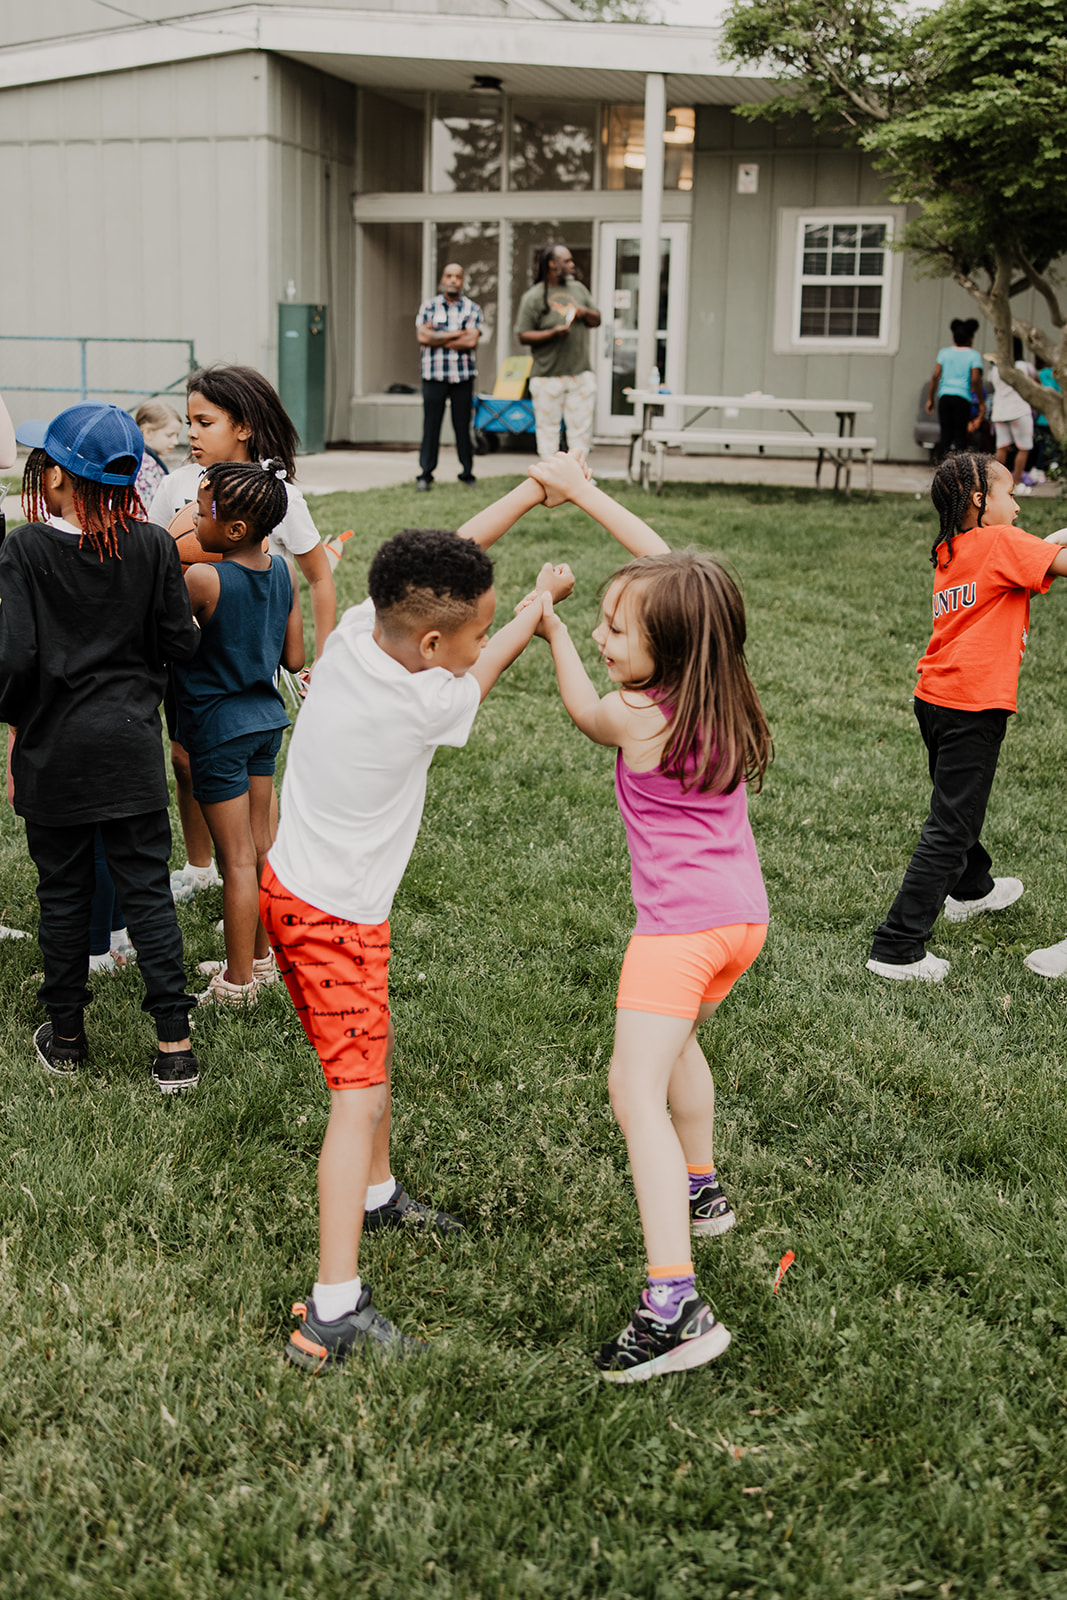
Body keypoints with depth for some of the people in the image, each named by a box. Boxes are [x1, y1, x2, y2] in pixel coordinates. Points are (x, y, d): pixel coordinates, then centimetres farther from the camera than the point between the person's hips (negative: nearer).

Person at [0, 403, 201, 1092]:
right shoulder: (155, 547, -5)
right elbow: (182, 643, -2)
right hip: (132, 749, 1)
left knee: (64, 892, 12)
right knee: (147, 887, 6)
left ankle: (66, 1036, 24)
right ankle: (175, 1042, 4)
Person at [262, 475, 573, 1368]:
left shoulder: (354, 631, -9)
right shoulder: (424, 705, -27)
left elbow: (447, 560, 5)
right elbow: (494, 662, -5)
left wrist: (532, 492, 11)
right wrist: (545, 597, 14)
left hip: (291, 885, 9)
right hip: (335, 918, -9)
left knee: (374, 1051, 25)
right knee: (357, 1094, -8)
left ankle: (377, 1195, 45)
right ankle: (333, 1311, -9)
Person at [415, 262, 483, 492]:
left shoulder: (472, 309, 8)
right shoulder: (428, 306, 9)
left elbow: (472, 341, -7)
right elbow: (422, 336, -6)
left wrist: (438, 338, -5)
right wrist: (456, 334, -6)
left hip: (463, 376, 1)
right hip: (434, 376, 0)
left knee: (463, 425, 2)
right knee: (431, 425, -2)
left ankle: (467, 473, 11)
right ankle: (425, 475, 2)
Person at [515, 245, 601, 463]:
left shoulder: (578, 289, 14)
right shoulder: (533, 297, -3)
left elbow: (597, 320, 20)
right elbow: (523, 336, -7)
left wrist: (586, 313, -2)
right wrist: (553, 333, -20)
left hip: (581, 374, 4)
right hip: (548, 377, -4)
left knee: (581, 429, 5)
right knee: (548, 429, 0)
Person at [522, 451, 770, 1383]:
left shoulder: (640, 721, -16)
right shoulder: (718, 695, 3)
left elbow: (582, 708, 9)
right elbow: (667, 567, 14)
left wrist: (550, 626, 20)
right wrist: (584, 493, 17)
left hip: (682, 923, -9)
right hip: (745, 915, 9)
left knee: (636, 1091, -15)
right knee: (674, 1036, 32)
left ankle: (674, 1306, -26)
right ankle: (702, 1192, 49)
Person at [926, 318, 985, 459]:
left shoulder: (944, 352, 10)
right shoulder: (973, 355, 2)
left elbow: (935, 376, 4)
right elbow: (975, 380, -7)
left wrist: (930, 398, 10)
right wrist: (982, 403, -1)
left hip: (944, 396, 3)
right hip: (962, 397, -3)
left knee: (946, 433, 5)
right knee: (960, 435, 0)